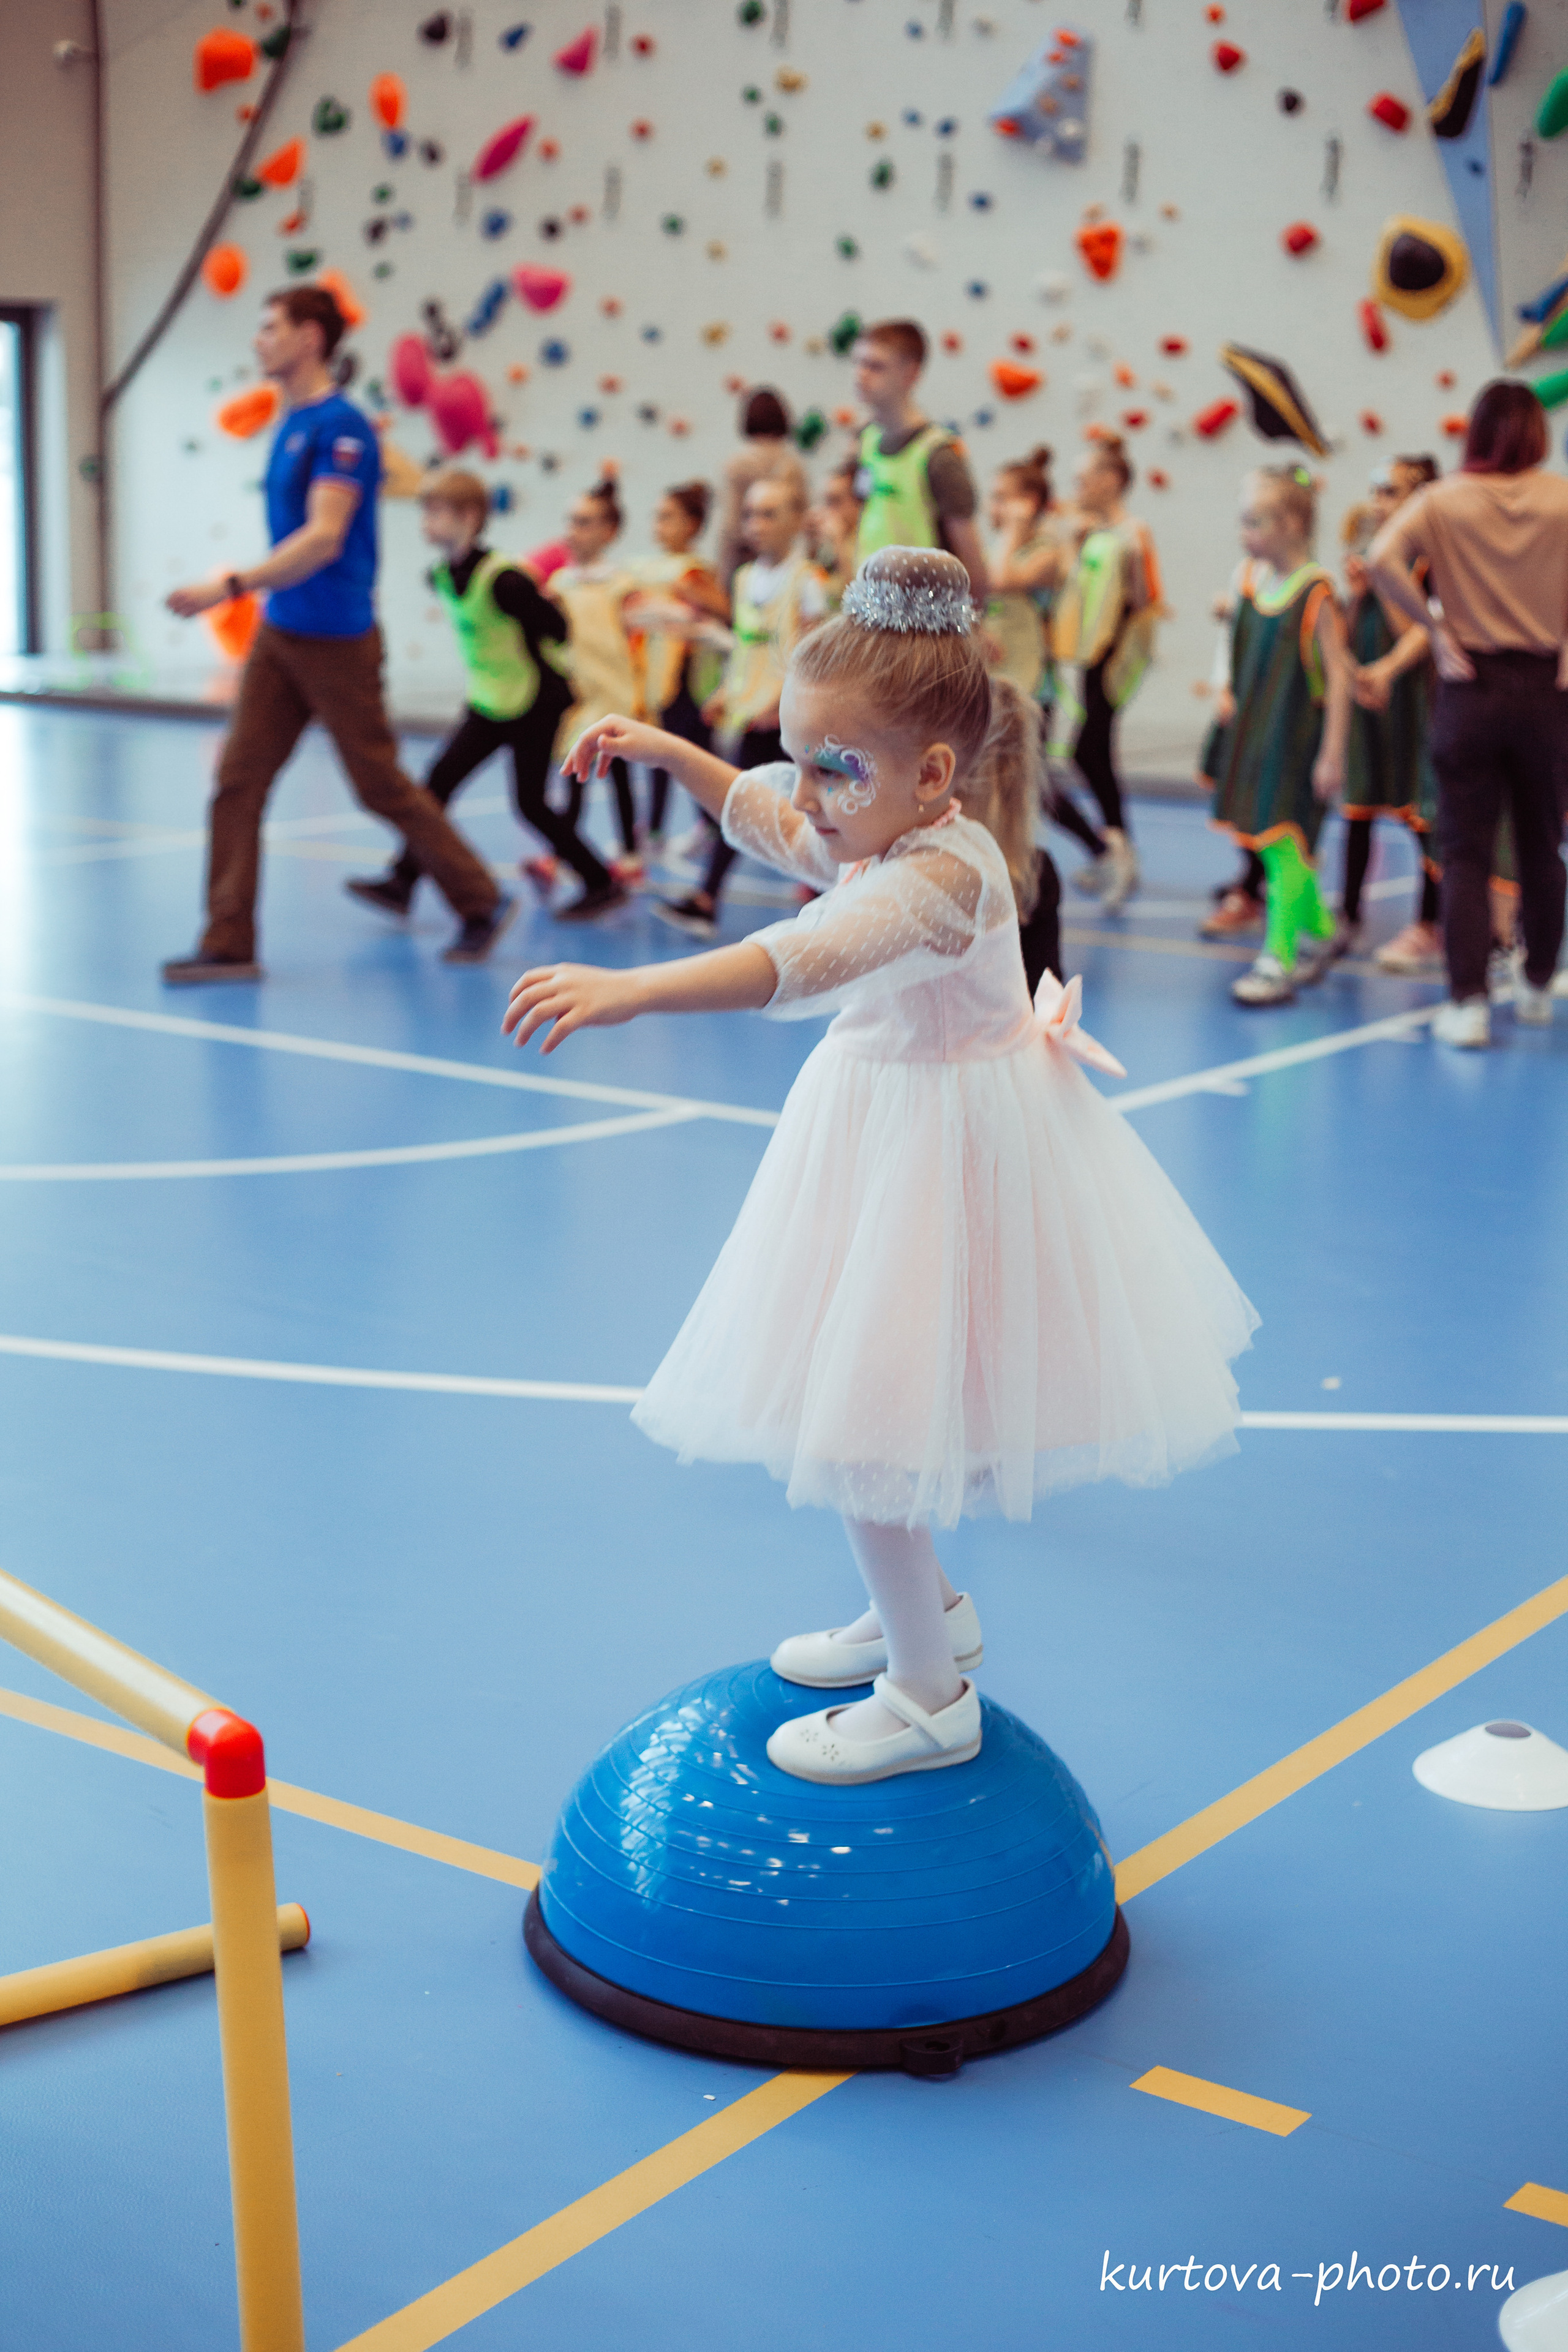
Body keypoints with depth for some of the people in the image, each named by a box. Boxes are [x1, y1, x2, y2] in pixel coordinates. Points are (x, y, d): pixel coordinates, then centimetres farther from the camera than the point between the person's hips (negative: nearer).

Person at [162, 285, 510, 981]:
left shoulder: (340, 426, -16)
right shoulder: (290, 423, 11)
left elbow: (322, 538, -24)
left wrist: (233, 585, -28)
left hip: (335, 637, -8)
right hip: (279, 633, 8)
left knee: (380, 787, 3)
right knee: (238, 779, 1)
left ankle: (482, 903, 20)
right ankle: (229, 943, 3)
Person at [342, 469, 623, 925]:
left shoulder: (502, 580, -23)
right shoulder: (445, 576, 2)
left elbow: (555, 628, -17)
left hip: (534, 703, -7)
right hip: (489, 705, 7)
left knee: (530, 803, -2)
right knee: (441, 779, -2)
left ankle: (602, 883, 13)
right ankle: (403, 880, -1)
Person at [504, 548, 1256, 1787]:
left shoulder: (937, 872, -30)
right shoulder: (874, 837, 0)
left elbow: (803, 959, -49)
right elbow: (763, 815, 23)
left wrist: (630, 988, -59)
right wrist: (668, 751, 14)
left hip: (941, 1159, -10)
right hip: (894, 1133, 10)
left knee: (861, 1425, -5)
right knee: (848, 1398, 22)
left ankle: (930, 1698, 11)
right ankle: (926, 1610, 42)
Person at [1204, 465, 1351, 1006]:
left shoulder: (1315, 592, -15)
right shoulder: (1247, 578, 3)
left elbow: (1337, 675, -14)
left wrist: (1332, 754, -15)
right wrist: (1225, 691, 1)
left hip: (1297, 733, -7)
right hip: (1251, 731, 7)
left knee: (1284, 843, -9)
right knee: (1272, 844, 16)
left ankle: (1279, 960, -5)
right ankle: (1317, 931, 35)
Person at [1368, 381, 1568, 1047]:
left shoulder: (1441, 500, -4)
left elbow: (1382, 560, -19)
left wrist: (1435, 627, -9)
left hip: (1471, 685, -1)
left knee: (1465, 852, 2)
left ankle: (1468, 1003, -6)